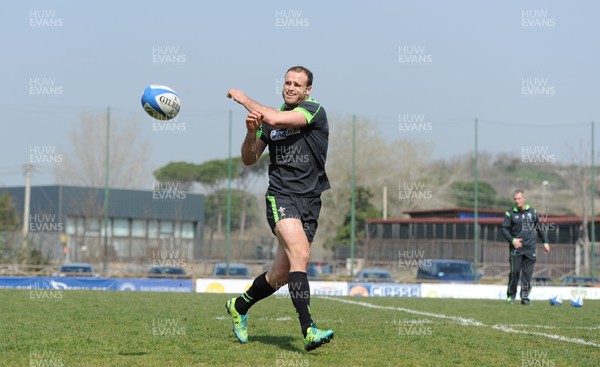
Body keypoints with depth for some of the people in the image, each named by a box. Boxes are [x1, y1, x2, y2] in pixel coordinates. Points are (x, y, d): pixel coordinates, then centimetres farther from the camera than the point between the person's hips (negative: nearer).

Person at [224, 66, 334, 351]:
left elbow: (275, 119, -19)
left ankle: (239, 306, 31)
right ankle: (308, 329, -30)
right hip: (281, 196, 0)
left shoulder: (314, 110, -3)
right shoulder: (270, 117, 10)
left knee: (281, 274, 5)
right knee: (300, 254, -25)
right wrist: (251, 132, -4)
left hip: (310, 202, 0)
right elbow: (249, 159, 16)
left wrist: (243, 98, -5)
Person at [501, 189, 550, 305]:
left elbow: (540, 228, 18)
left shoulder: (533, 212, 10)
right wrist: (512, 240, -15)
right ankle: (511, 295, 8)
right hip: (516, 248, -2)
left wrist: (545, 242, 13)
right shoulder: (510, 213, 1)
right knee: (514, 272, -6)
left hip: (530, 249, 2)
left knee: (527, 273, -1)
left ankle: (525, 296, 2)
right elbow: (504, 229, -1)